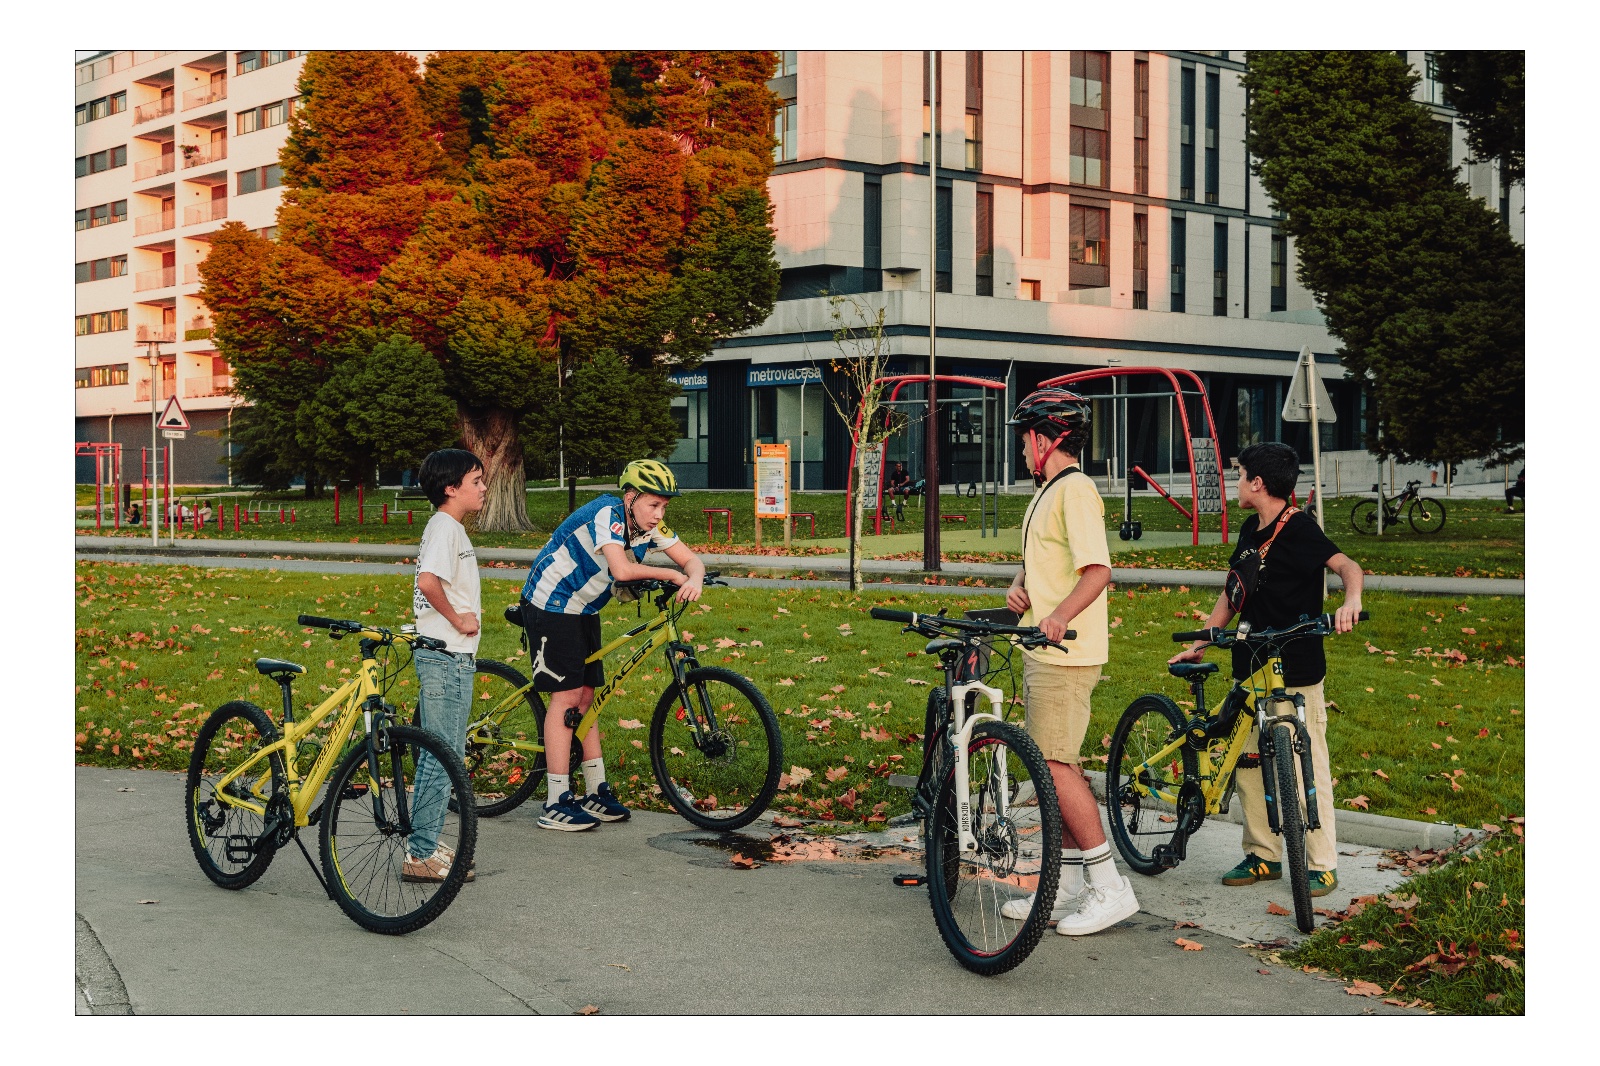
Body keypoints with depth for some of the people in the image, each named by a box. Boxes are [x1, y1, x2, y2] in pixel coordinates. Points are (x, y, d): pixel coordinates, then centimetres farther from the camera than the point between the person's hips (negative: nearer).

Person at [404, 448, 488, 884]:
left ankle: (428, 842, 23)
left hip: (452, 655, 10)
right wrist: (457, 619, -18)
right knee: (441, 755, -6)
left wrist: (467, 610, 8)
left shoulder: (448, 526, 16)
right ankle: (421, 855, -1)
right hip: (445, 655, -10)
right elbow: (428, 580, -30)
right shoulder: (445, 527, -15)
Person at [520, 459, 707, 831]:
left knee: (585, 696, 10)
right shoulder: (607, 513, -26)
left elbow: (691, 559, -1)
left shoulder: (649, 525, -2)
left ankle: (597, 793, 16)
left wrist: (693, 581, -25)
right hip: (551, 605, -8)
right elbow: (622, 569, -38)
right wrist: (671, 575, -25)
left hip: (583, 611, 8)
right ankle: (556, 804, -7)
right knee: (567, 695, -10)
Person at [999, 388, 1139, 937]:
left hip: (1067, 653, -10)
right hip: (1045, 651, 10)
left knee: (1055, 766, -12)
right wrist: (1018, 586, 3)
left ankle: (1109, 887, -7)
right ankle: (1068, 885, 19)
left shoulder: (1074, 490, -13)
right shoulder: (1048, 493, 19)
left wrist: (1059, 615, -37)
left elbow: (1098, 569, -23)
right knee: (1058, 766, 12)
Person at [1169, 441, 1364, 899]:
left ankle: (1321, 865, 6)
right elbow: (1232, 592, 19)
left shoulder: (1298, 528, -12)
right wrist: (1200, 643, 16)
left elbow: (1347, 565, -24)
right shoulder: (1251, 530, 12)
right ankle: (1263, 856, 21)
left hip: (1297, 673, -8)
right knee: (1249, 763, 10)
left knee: (1309, 767, -2)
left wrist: (1351, 601, -44)